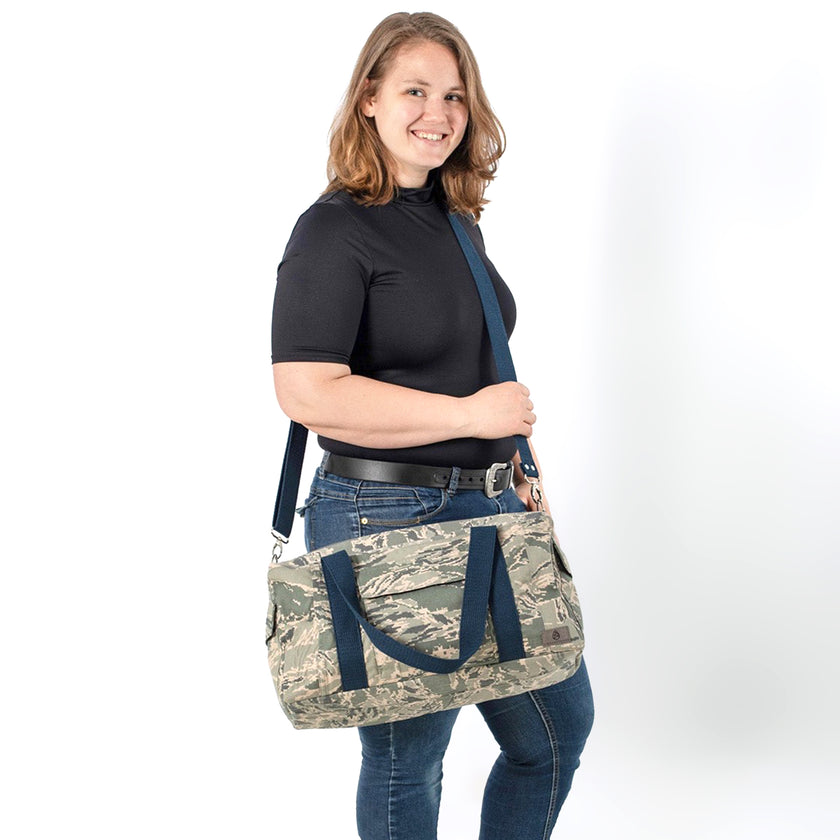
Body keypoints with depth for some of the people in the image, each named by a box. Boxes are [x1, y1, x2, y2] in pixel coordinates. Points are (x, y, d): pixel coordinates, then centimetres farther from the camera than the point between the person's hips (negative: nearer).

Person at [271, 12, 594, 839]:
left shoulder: (457, 220, 13)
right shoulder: (335, 228, -12)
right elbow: (307, 392, -21)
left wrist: (519, 470, 14)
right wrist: (468, 415, -19)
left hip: (489, 507, 8)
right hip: (387, 519, -8)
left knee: (559, 724, 16)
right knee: (405, 757, 7)